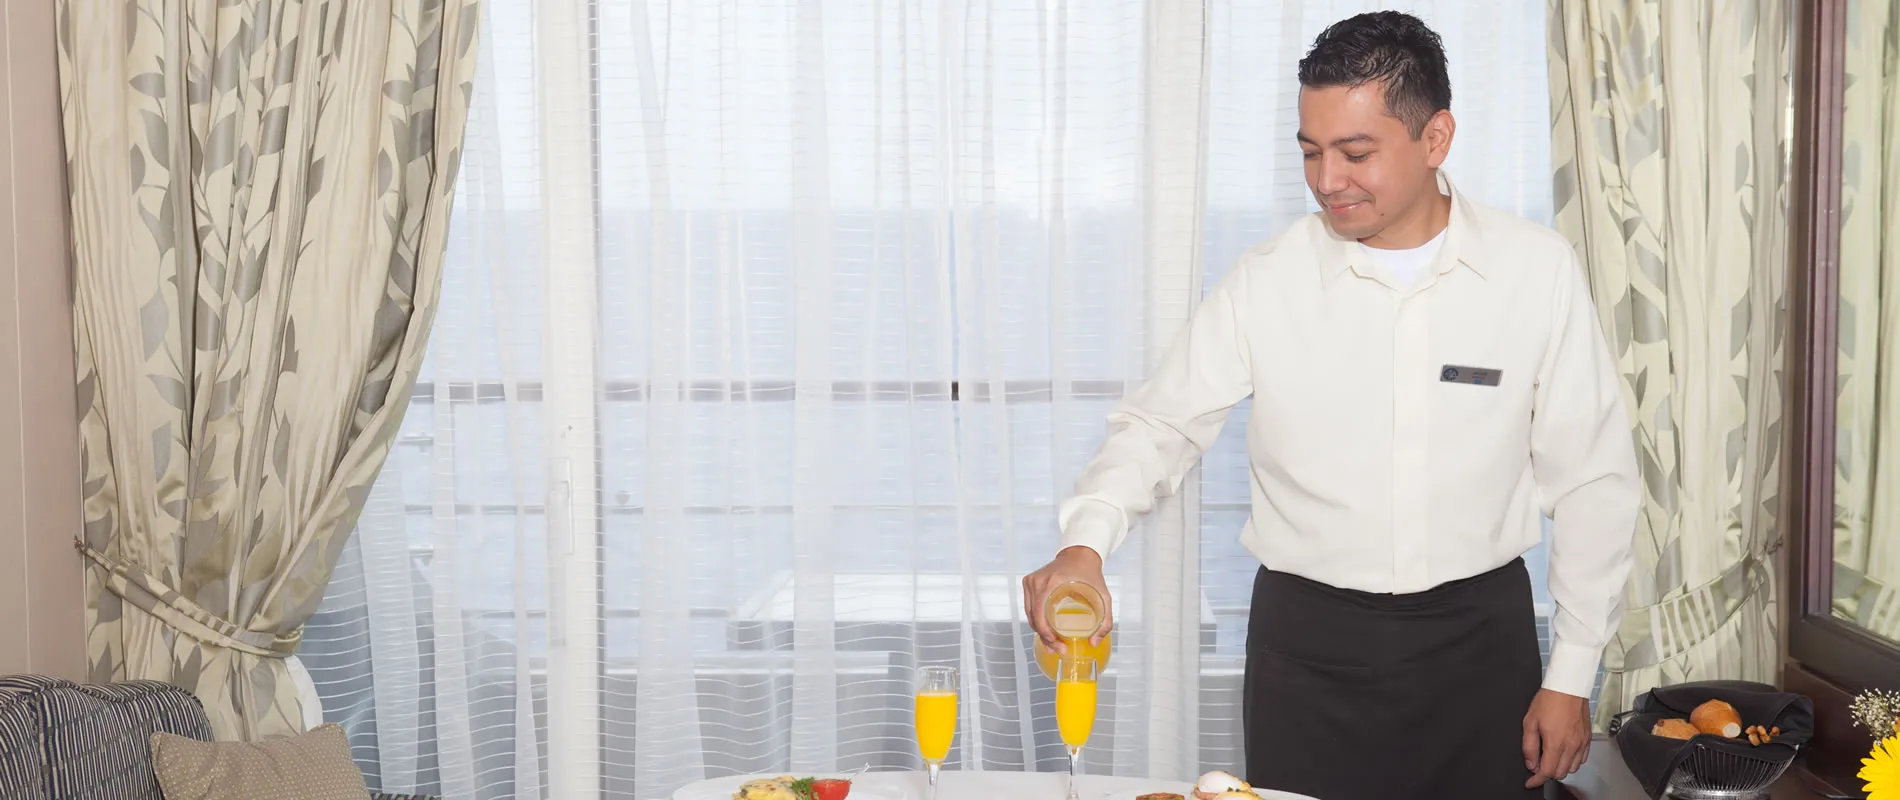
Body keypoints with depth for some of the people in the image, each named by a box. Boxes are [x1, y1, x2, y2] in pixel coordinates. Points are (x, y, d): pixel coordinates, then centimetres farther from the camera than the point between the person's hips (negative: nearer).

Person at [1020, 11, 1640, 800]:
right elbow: (1160, 424, -1)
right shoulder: (1267, 282, -5)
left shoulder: (1537, 271, -5)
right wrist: (1086, 542, -21)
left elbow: (1592, 480, 0)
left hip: (1478, 636, 0)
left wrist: (1572, 676, 0)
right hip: (1308, 645, 0)